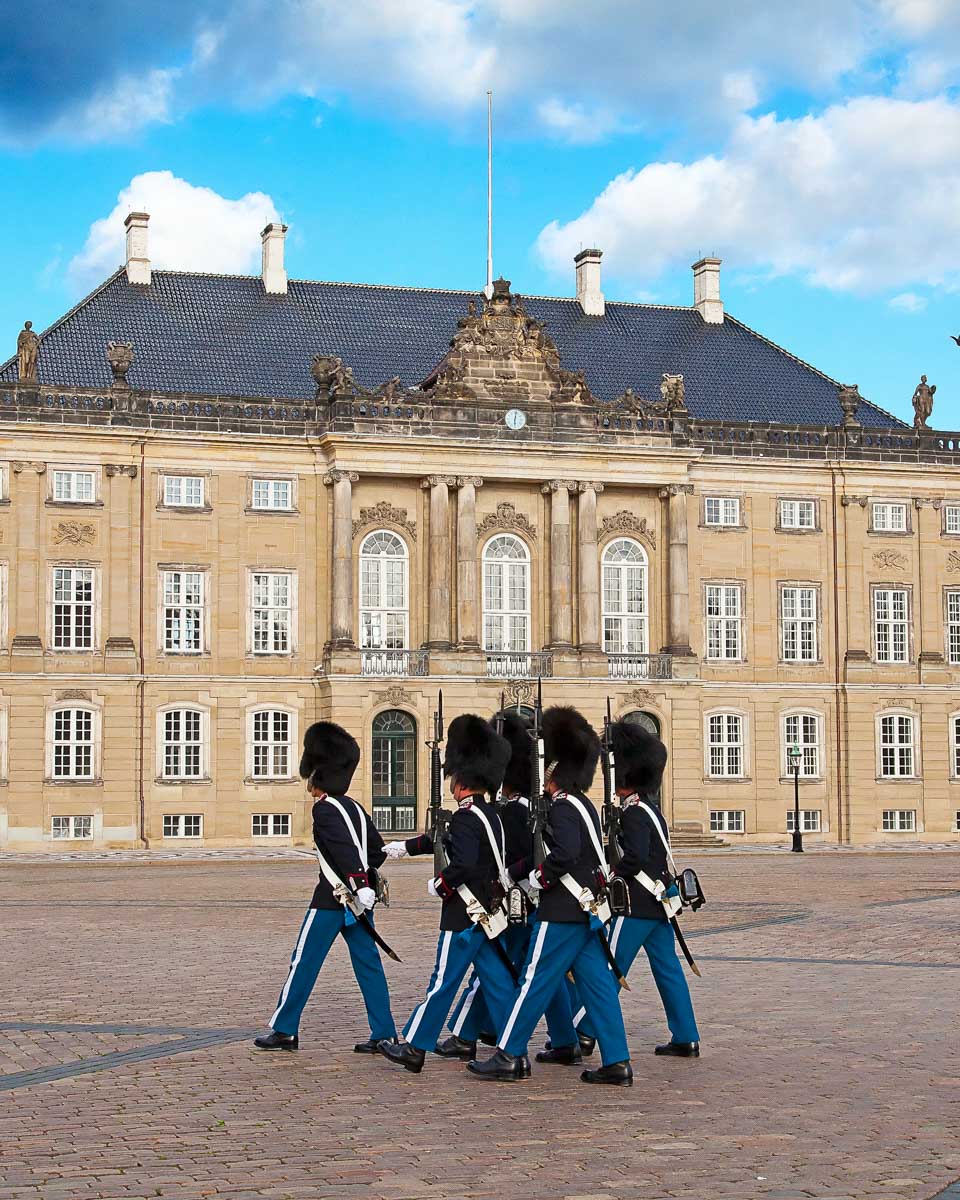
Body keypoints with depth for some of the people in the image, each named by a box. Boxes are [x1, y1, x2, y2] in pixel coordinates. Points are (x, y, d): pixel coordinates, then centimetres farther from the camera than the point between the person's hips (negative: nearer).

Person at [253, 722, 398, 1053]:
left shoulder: (325, 809, -13)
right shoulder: (354, 807, 12)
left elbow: (345, 849, -25)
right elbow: (377, 849, 17)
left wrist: (360, 886, -30)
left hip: (333, 899, -8)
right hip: (360, 900, 8)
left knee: (304, 962, 2)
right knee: (368, 964, 8)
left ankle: (284, 1030, 10)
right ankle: (384, 1034, 6)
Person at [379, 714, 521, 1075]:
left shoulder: (466, 817, -17)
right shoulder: (490, 813, 13)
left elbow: (462, 864, -30)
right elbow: (445, 839, 27)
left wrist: (438, 886, -12)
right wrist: (406, 846, 35)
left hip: (465, 916, -8)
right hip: (490, 914, 9)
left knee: (443, 982, 1)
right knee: (499, 984, 7)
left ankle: (414, 1048, 11)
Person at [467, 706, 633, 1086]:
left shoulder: (562, 808, -14)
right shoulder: (584, 805, 16)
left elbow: (565, 852, -30)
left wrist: (541, 877, -14)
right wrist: (512, 872, 24)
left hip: (563, 912, -9)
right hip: (589, 911, 9)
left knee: (534, 982, -1)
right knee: (599, 985, 7)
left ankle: (508, 1057, 5)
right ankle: (617, 1063, 6)